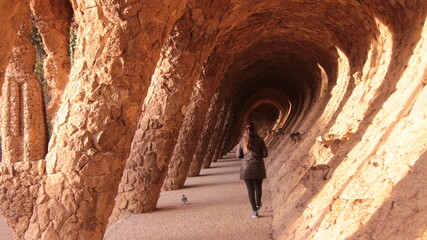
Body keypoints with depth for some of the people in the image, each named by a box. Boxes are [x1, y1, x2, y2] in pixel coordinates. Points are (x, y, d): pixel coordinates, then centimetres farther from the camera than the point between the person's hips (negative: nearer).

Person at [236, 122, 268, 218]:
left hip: (246, 168, 0)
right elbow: (265, 154, -3)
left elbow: (238, 155, 2)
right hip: (258, 167, 0)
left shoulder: (242, 140, -2)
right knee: (258, 186, 22)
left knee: (250, 189, 6)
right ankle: (258, 204, 41)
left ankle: (254, 211, 3)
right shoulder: (259, 140, -4)